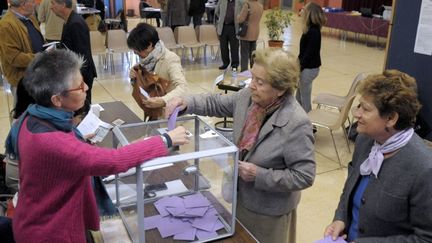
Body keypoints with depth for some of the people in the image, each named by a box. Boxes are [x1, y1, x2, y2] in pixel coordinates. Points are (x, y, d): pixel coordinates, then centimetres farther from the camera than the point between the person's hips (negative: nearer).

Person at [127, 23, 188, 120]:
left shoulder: (170, 60, -21)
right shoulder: (148, 57, 0)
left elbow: (183, 87, -33)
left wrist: (163, 101, -49)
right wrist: (134, 75, -11)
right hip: (152, 111, 6)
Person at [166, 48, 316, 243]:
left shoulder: (297, 124, -30)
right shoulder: (249, 96, -11)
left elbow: (304, 176, -24)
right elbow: (216, 103, 6)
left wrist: (259, 175, -27)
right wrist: (187, 103, -11)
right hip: (242, 196, 6)